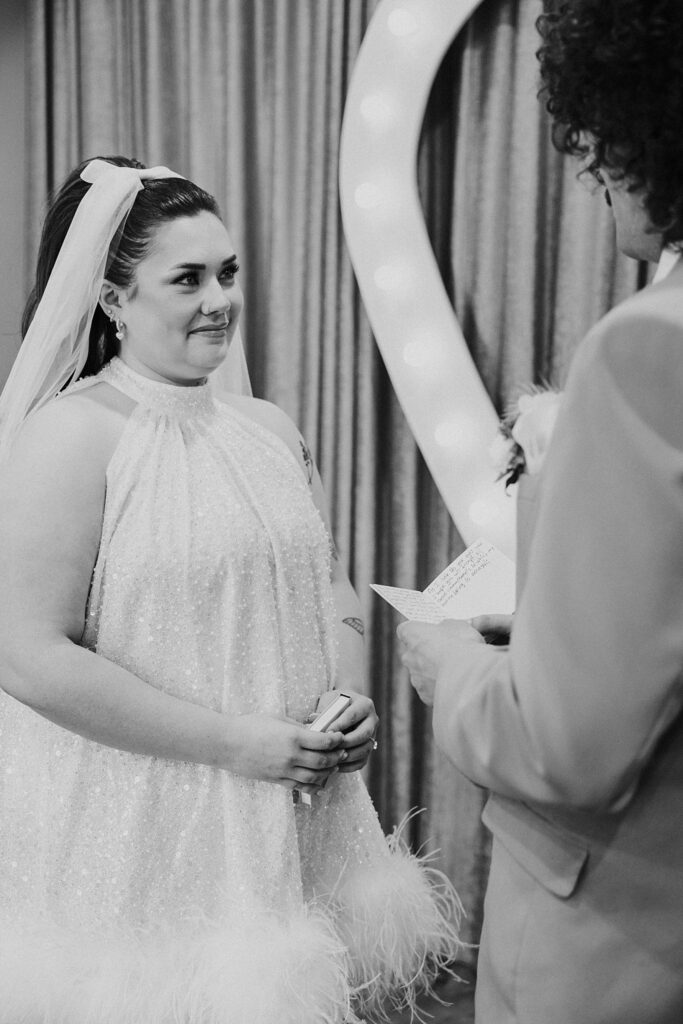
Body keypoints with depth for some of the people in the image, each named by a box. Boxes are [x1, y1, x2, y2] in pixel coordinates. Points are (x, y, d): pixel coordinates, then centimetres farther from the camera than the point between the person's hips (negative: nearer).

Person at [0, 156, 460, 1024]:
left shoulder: (269, 430, 8)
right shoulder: (71, 434, -12)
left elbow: (329, 592, 17)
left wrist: (351, 700, -3)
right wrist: (233, 741, -19)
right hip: (136, 835, -6)